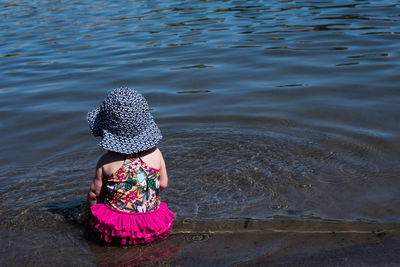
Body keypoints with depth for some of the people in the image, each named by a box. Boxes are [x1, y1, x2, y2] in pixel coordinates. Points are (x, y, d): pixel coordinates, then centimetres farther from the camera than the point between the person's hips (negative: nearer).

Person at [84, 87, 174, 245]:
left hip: (116, 228, -1)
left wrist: (89, 212, 20)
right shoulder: (155, 154, -4)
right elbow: (163, 185, 7)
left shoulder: (106, 162, -10)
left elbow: (95, 193, -1)